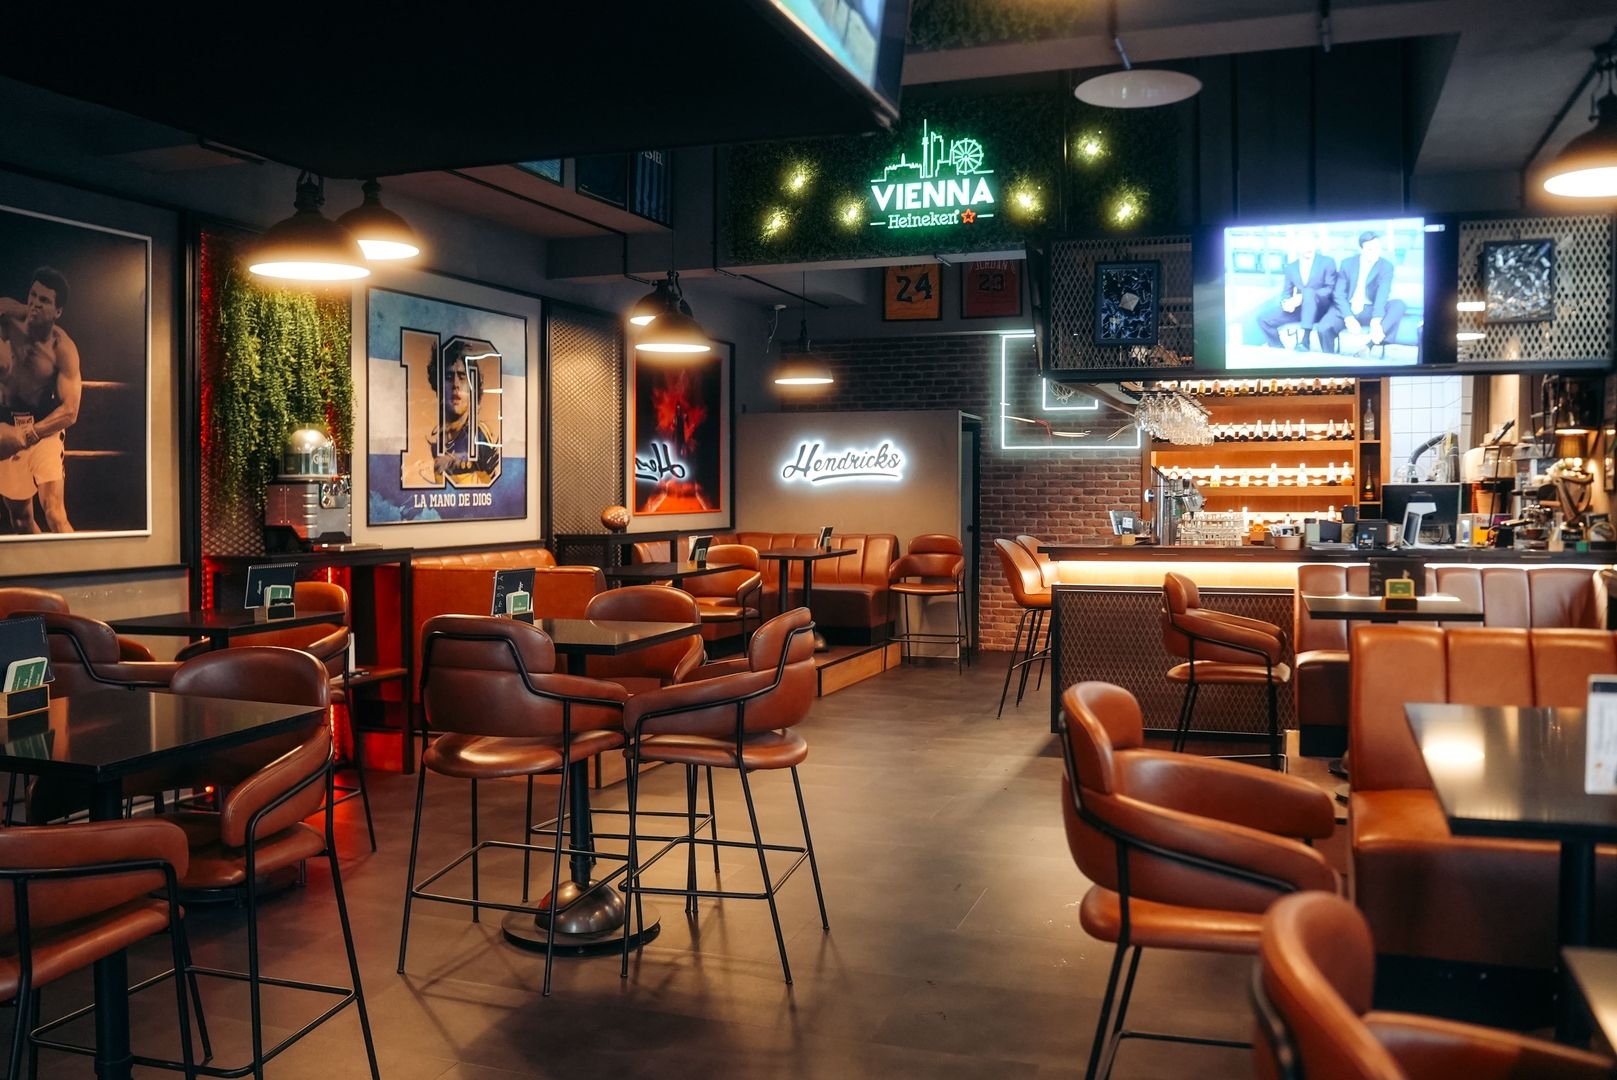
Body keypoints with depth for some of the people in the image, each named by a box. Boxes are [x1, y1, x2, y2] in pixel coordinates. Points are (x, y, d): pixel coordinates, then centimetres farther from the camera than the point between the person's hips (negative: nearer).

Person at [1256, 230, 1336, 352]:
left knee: (1309, 293, -38)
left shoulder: (1327, 262, 0)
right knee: (1263, 318, -14)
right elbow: (1286, 293, 10)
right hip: (1298, 308, 4)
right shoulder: (1290, 267, 11)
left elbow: (1330, 289, -9)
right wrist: (1286, 303, -17)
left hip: (1320, 309, -4)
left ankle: (1304, 342, -43)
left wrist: (1303, 297, -23)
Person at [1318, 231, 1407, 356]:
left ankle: (1368, 346, -37)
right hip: (1348, 309, 0)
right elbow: (1339, 294, -7)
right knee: (1324, 327, -30)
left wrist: (1376, 321, -37)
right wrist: (1349, 318, -25)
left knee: (1398, 305, -28)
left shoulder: (1386, 266, -3)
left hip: (1370, 310, 0)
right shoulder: (1347, 263, 1)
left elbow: (1382, 295, -19)